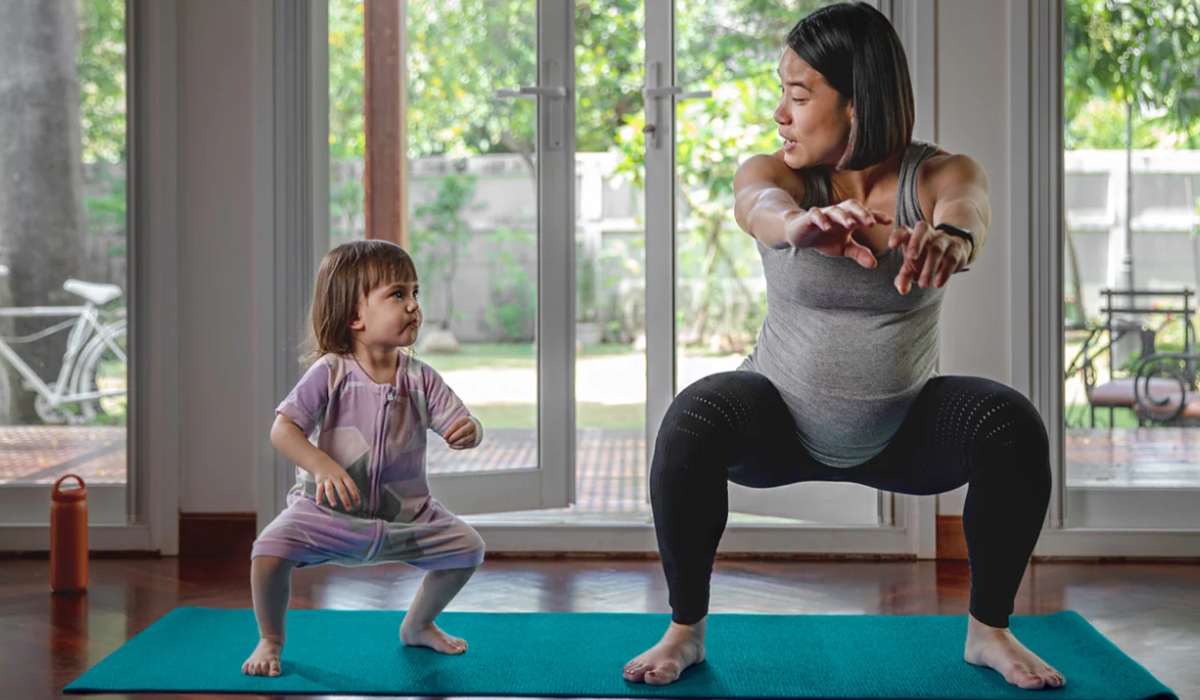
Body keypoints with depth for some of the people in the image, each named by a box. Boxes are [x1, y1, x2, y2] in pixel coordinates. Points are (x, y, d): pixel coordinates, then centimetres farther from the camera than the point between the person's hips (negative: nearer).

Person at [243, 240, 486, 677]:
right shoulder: (330, 373, -15)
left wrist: (468, 433, -30)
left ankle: (418, 625, 25)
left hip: (405, 511, 4)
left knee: (467, 547, -3)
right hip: (331, 509, -4)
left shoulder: (420, 378, -4)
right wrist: (323, 468, -39)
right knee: (269, 550, -25)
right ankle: (270, 640, 5)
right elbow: (283, 430, -21)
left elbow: (460, 425, -4)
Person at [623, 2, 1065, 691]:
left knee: (1014, 426, -26)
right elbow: (763, 205, -37)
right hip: (782, 423, 0)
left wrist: (948, 236, -63)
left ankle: (990, 631, -5)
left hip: (902, 431, 1)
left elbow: (967, 210, -37)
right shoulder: (773, 173, -13)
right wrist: (804, 222, -63)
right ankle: (686, 629, -10)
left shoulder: (942, 175, -13)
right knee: (693, 421, -30)